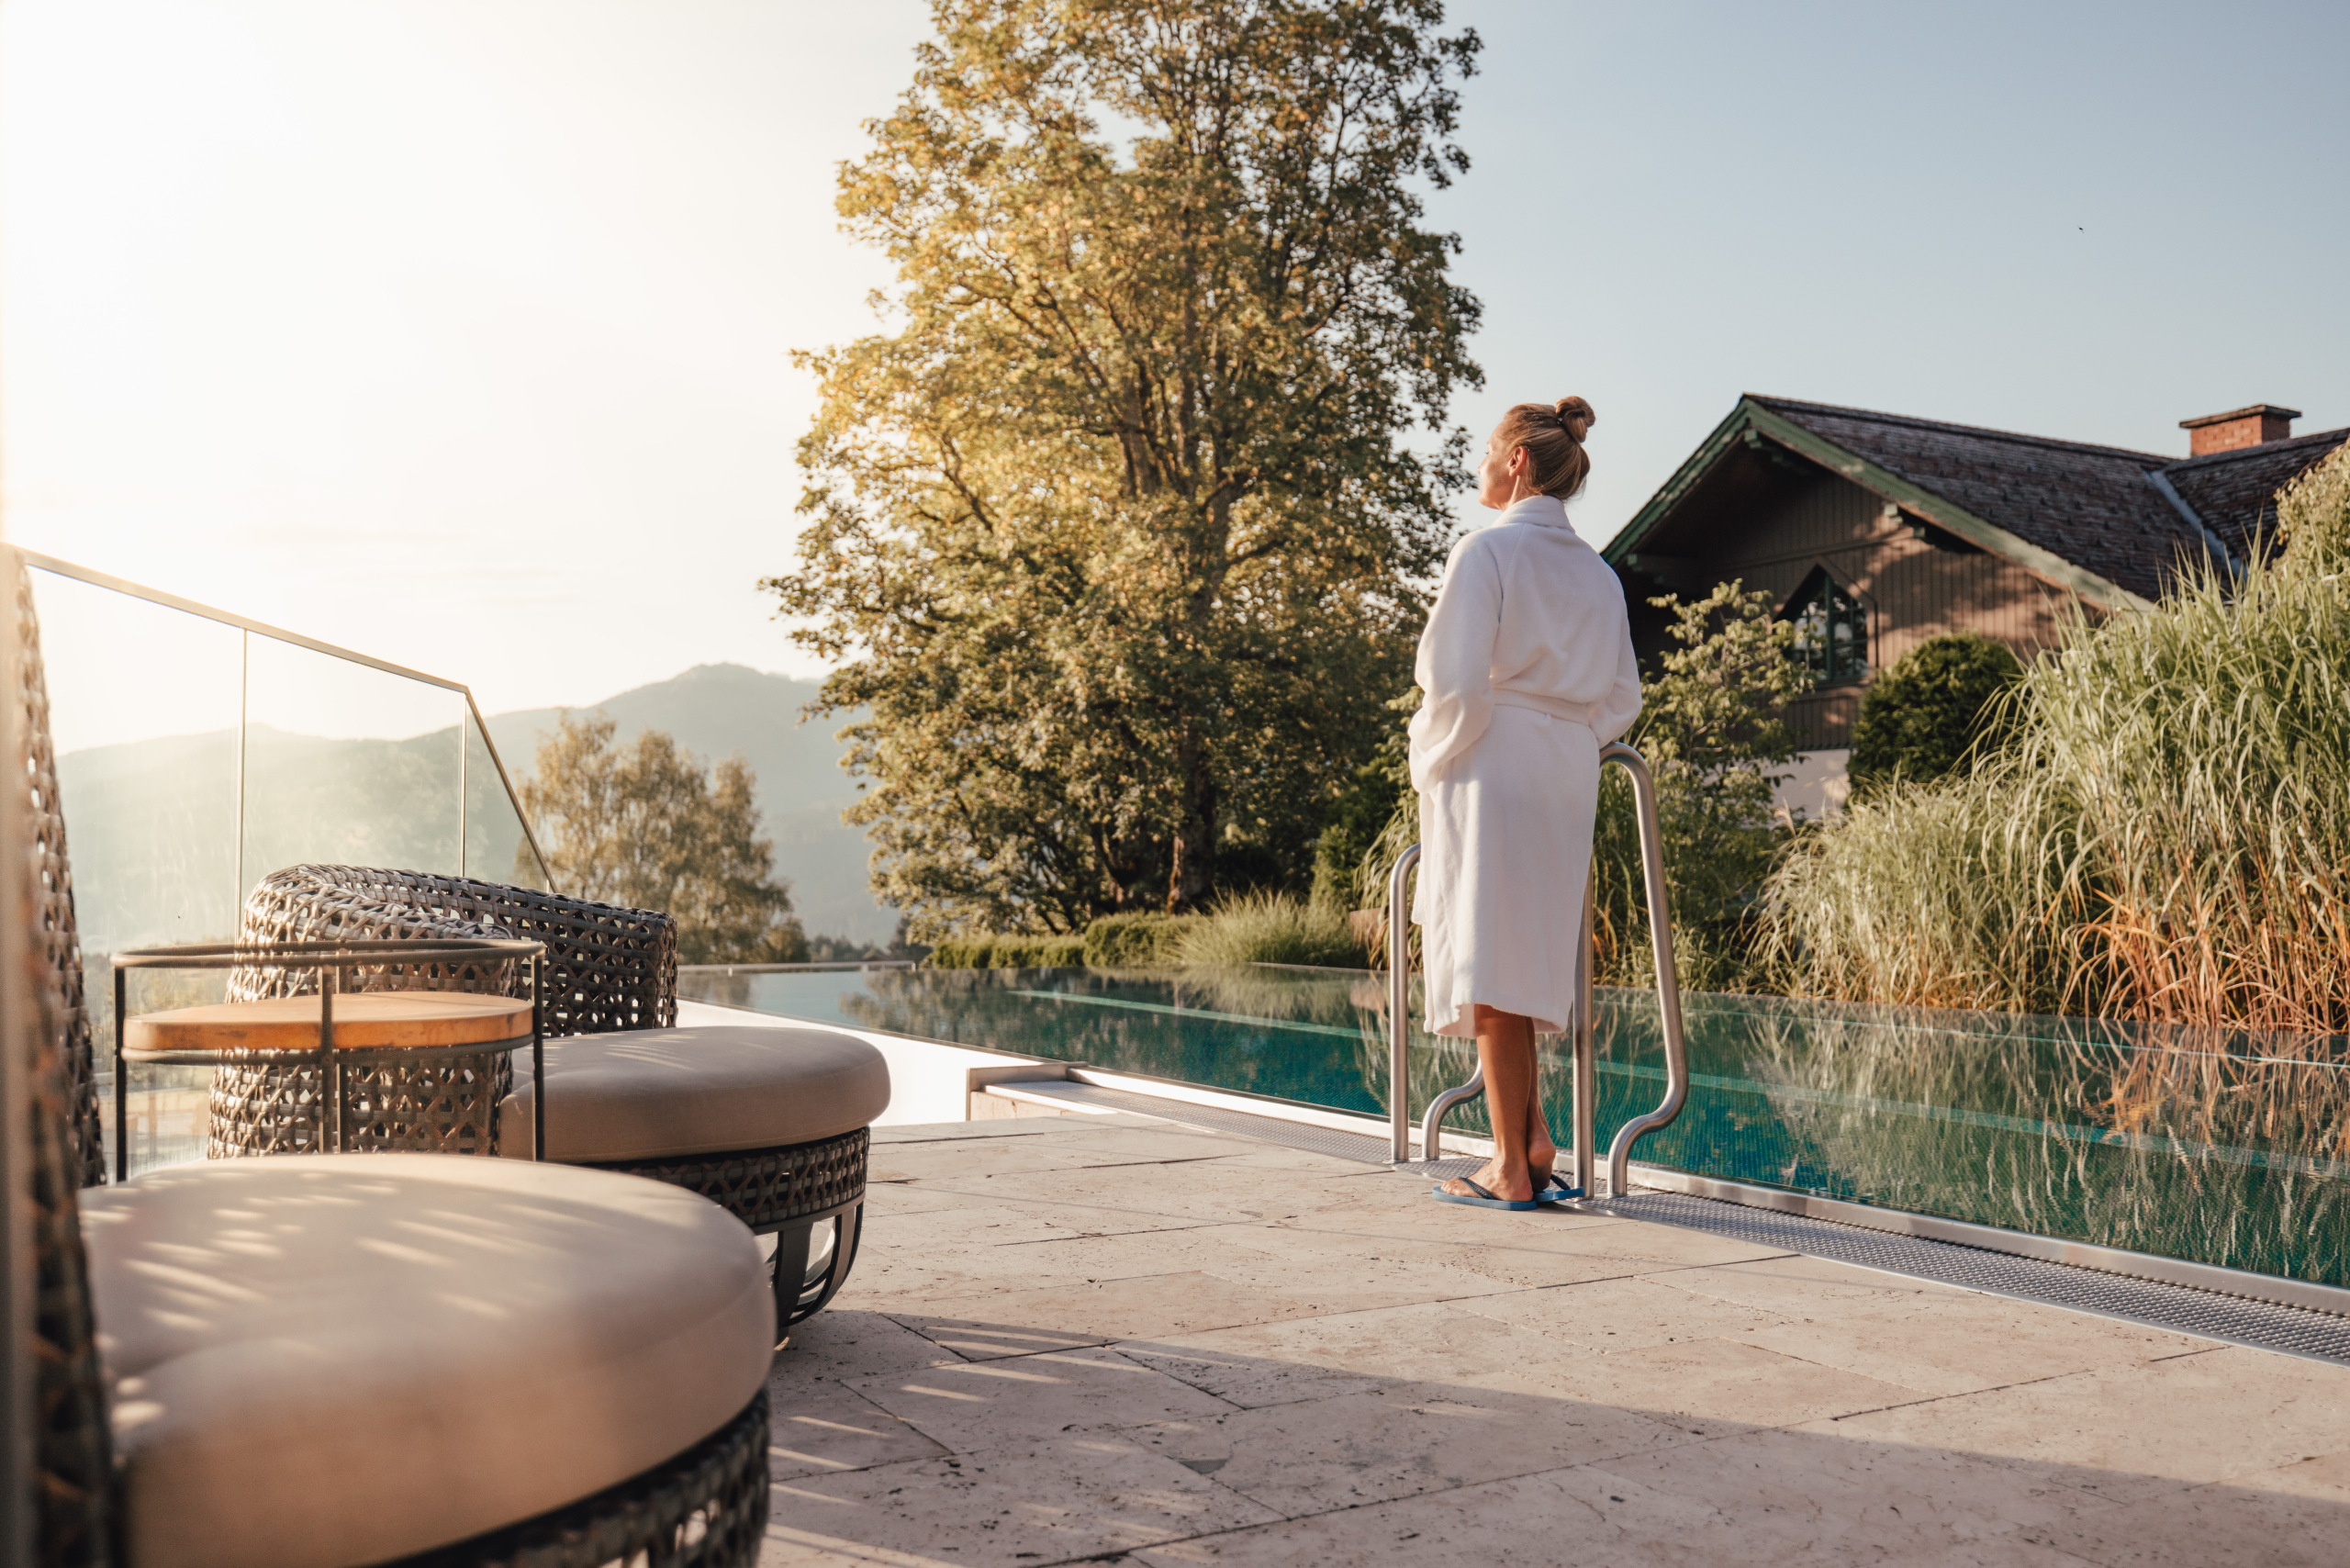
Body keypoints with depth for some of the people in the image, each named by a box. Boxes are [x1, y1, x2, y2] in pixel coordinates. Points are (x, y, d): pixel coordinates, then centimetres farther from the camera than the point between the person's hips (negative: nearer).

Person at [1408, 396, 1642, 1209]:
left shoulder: (1486, 551, -8)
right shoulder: (1598, 572, 14)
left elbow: (1457, 683, -15)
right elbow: (1622, 699, 14)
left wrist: (1432, 765, -2)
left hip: (1491, 774, -7)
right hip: (1568, 784, 7)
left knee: (1489, 967, -2)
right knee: (1524, 964, 16)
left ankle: (1512, 1168, 1)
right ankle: (1534, 1142, 13)